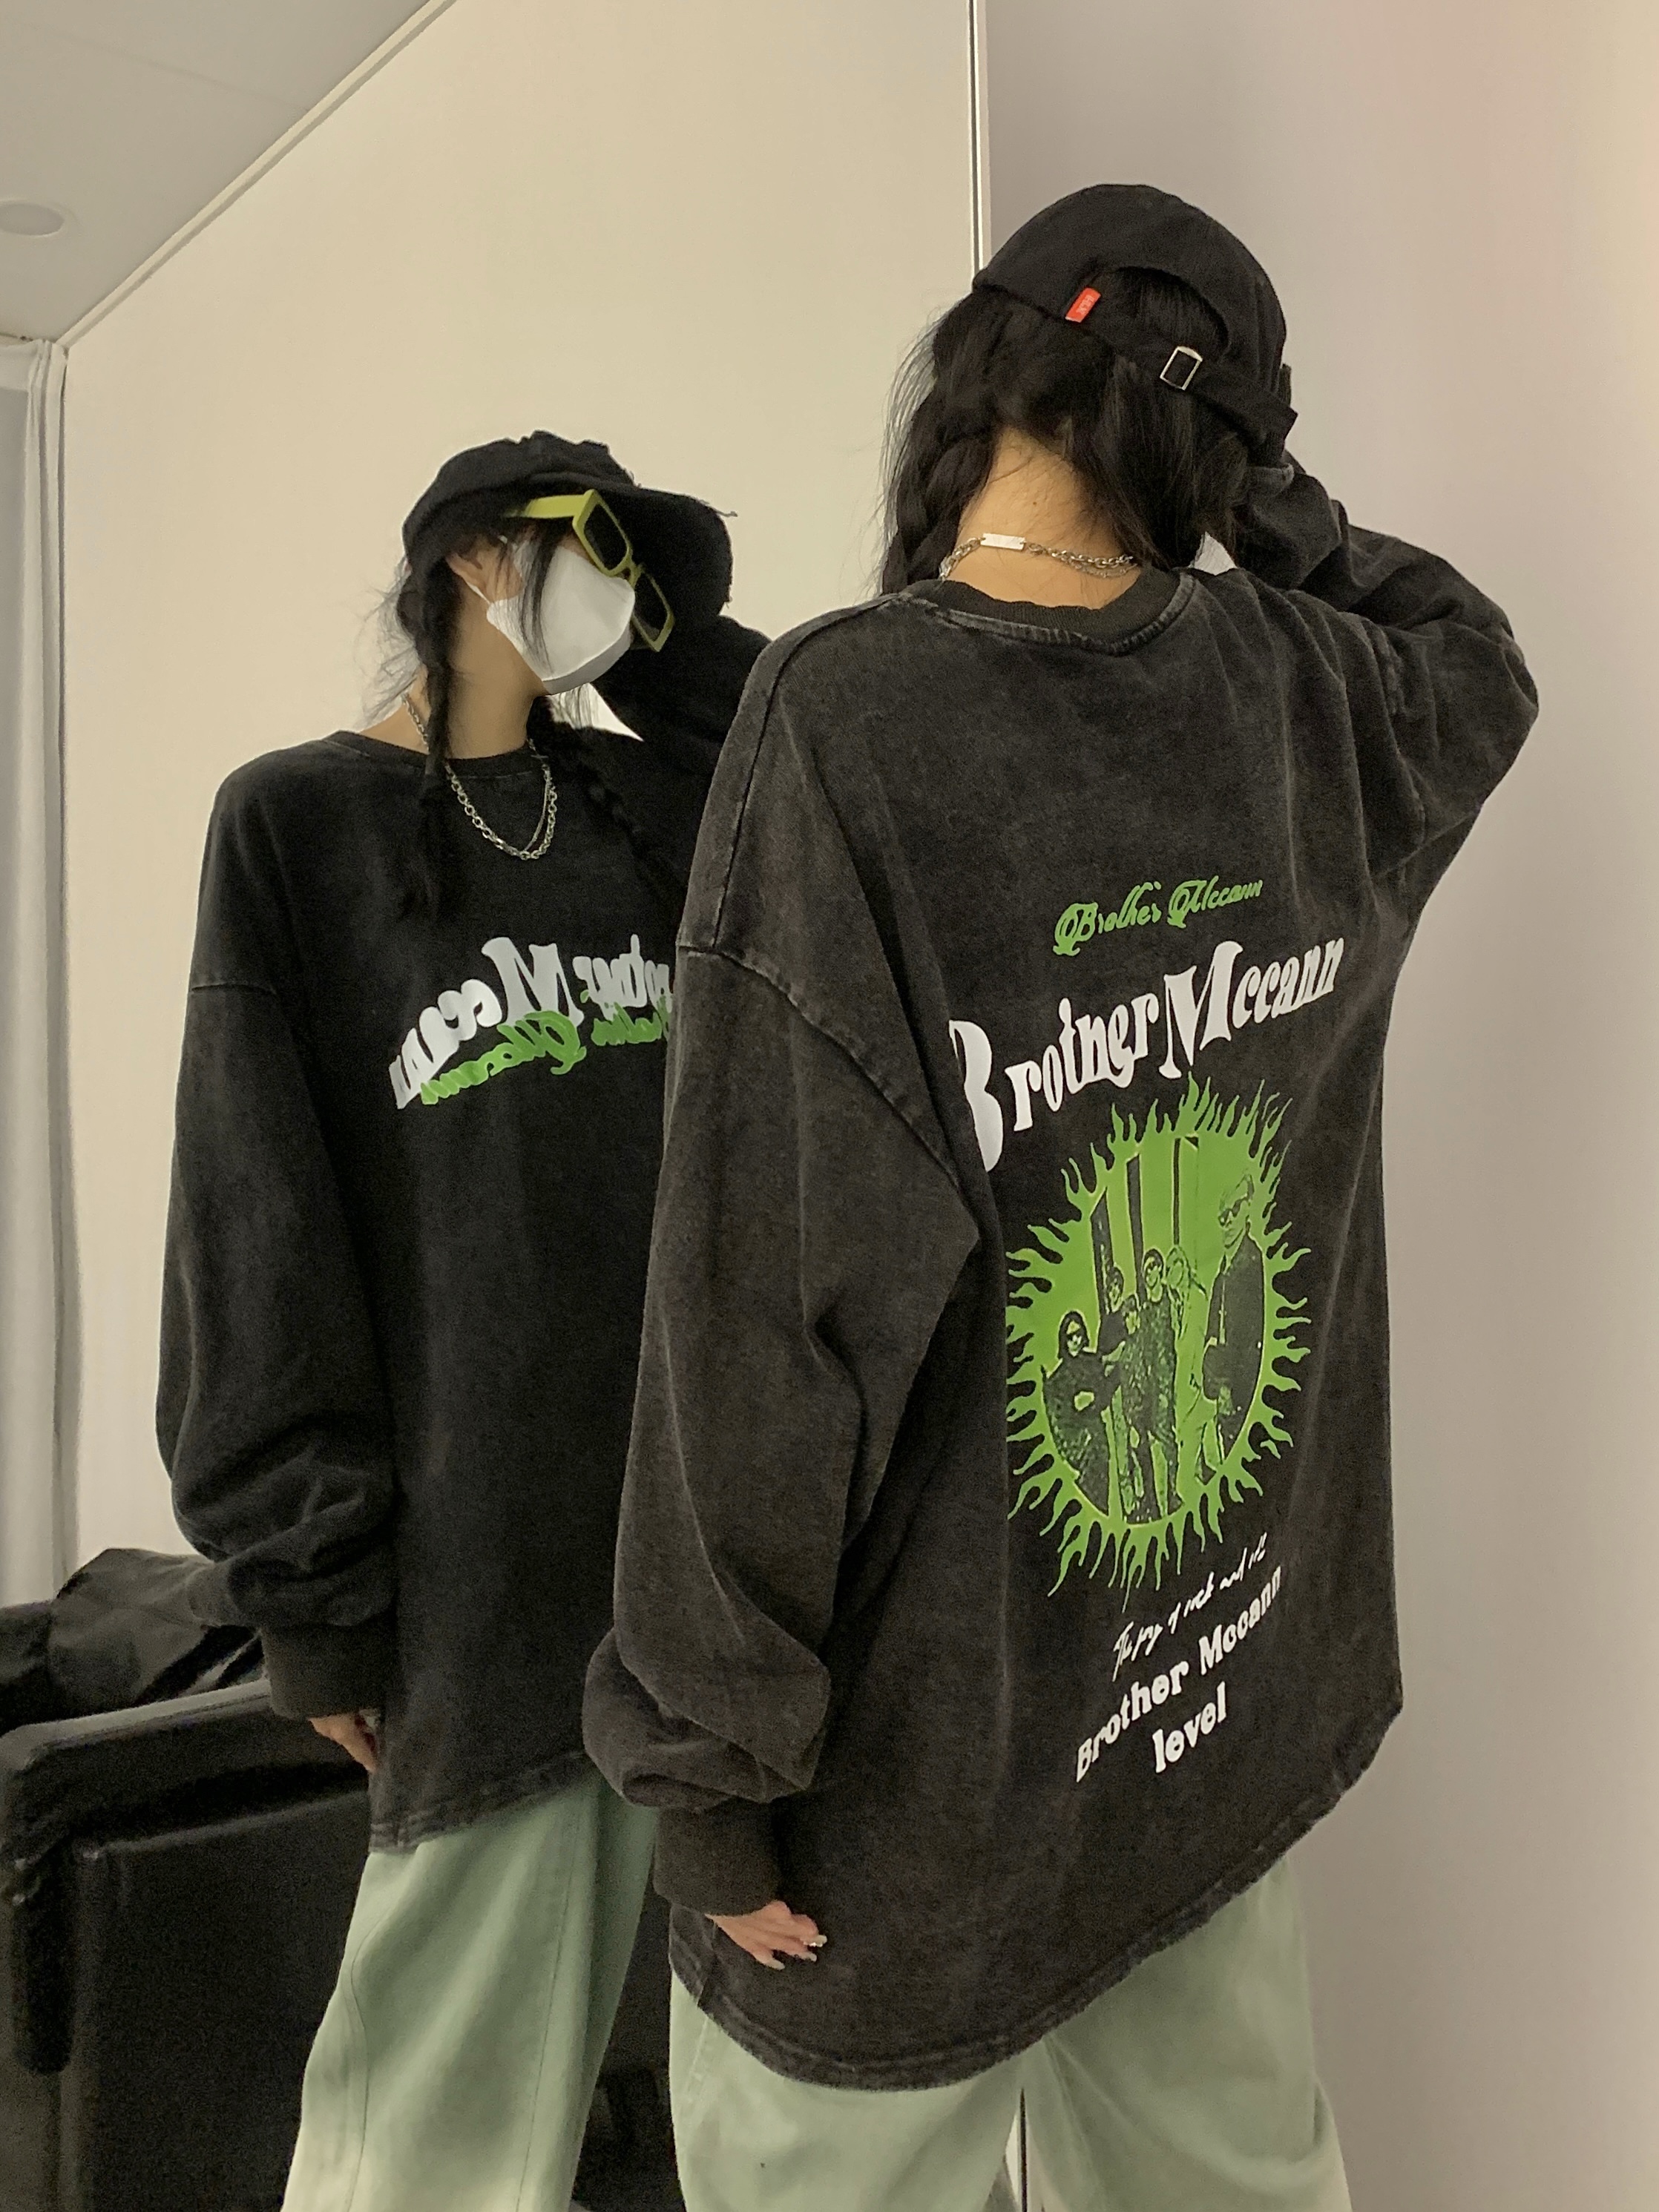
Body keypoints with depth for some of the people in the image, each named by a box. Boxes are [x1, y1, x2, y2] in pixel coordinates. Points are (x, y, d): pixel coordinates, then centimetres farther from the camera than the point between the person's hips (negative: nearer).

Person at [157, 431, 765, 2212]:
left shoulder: (649, 800, 14)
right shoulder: (298, 822, 1)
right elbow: (259, 1235, -2)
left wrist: (662, 633, 7)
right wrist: (312, 1588, -3)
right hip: (486, 1548, -4)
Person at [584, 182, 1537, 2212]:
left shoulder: (846, 714, -19)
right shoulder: (1305, 697, -3)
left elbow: (772, 1289, -21)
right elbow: (1475, 660, 24)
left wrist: (711, 1756, -11)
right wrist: (1253, 492, 14)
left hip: (929, 1743, -5)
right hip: (1232, 1694, 6)